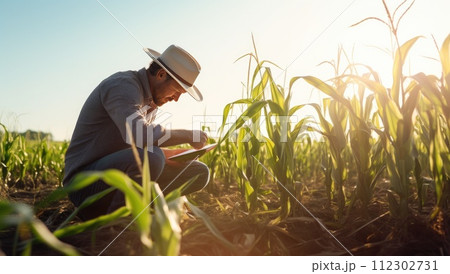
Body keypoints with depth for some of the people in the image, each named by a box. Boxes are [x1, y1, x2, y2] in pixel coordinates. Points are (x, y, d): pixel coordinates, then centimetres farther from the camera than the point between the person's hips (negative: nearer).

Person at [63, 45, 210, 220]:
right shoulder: (122, 85, -16)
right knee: (151, 158, -38)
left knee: (199, 173, 2)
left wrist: (180, 153, 1)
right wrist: (188, 136, -21)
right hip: (85, 180, -9)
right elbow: (137, 136, -35)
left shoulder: (150, 101, 13)